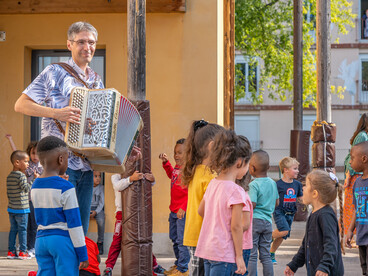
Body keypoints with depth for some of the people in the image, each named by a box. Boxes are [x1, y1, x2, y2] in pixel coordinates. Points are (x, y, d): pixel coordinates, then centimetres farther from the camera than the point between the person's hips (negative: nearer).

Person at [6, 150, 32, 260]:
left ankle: (11, 251, 14)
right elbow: (26, 188, -22)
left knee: (13, 229, 12)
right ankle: (22, 252, 3)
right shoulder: (21, 175, -15)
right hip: (21, 209, -7)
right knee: (22, 229, 0)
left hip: (11, 208, 7)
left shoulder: (9, 176, 10)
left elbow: (8, 192, 14)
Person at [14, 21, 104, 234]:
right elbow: (21, 105, -7)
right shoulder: (55, 73, -3)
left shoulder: (96, 81, 17)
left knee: (81, 231, 7)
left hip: (86, 166, 6)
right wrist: (56, 113, -19)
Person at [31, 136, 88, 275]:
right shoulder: (66, 188, -12)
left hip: (41, 240, 6)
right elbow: (74, 223, -11)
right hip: (64, 241, -6)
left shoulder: (35, 187, 8)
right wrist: (83, 254, -6)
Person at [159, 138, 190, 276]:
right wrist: (166, 162, 20)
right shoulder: (176, 167, 8)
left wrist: (183, 208, -24)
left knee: (182, 240, -4)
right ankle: (178, 264, 33)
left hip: (183, 211, -9)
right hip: (174, 211, 9)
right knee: (174, 238, 19)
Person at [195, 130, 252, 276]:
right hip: (223, 253, -8)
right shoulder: (236, 191, -16)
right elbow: (236, 227, -16)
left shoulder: (212, 184, 7)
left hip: (206, 247, 8)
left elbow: (201, 211, 21)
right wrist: (239, 256, -10)